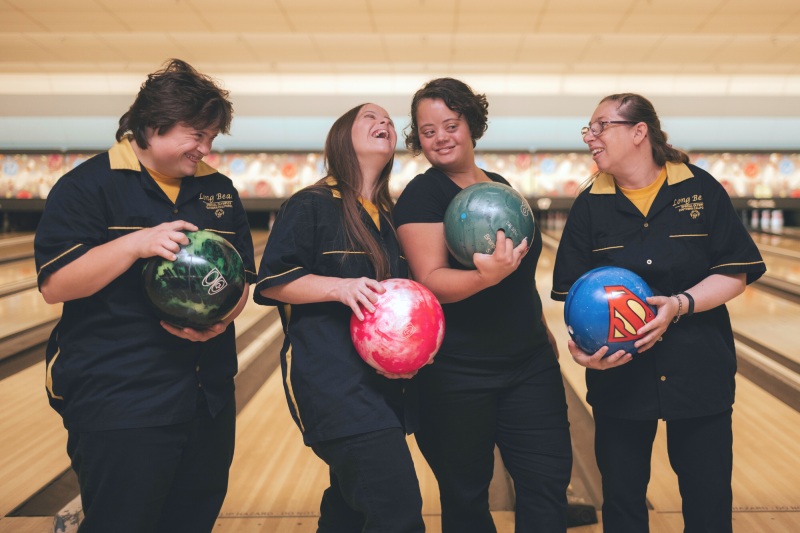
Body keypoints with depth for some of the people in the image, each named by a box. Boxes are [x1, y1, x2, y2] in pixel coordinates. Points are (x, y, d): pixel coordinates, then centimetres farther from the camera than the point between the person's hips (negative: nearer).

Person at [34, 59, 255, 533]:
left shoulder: (219, 190, 11)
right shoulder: (87, 187, -4)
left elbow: (241, 277, 13)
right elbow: (55, 285, -12)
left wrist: (222, 316, -10)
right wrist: (137, 244, -24)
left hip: (209, 398, 6)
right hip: (117, 400, -5)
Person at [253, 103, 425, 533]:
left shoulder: (391, 216, 17)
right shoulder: (312, 206, -3)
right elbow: (271, 283, -7)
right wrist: (340, 287, -20)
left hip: (385, 380, 8)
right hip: (333, 381, -7)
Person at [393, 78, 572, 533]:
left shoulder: (501, 186, 11)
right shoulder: (424, 195, -9)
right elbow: (432, 282, -19)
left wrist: (541, 329, 22)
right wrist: (485, 276, -36)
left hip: (530, 366, 6)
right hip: (456, 377, -5)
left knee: (549, 482, 4)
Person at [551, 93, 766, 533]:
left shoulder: (701, 190, -3)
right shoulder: (591, 207, 0)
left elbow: (736, 273, -5)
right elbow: (574, 292, -1)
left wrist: (681, 304, -21)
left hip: (698, 372, -1)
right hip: (619, 376, 1)